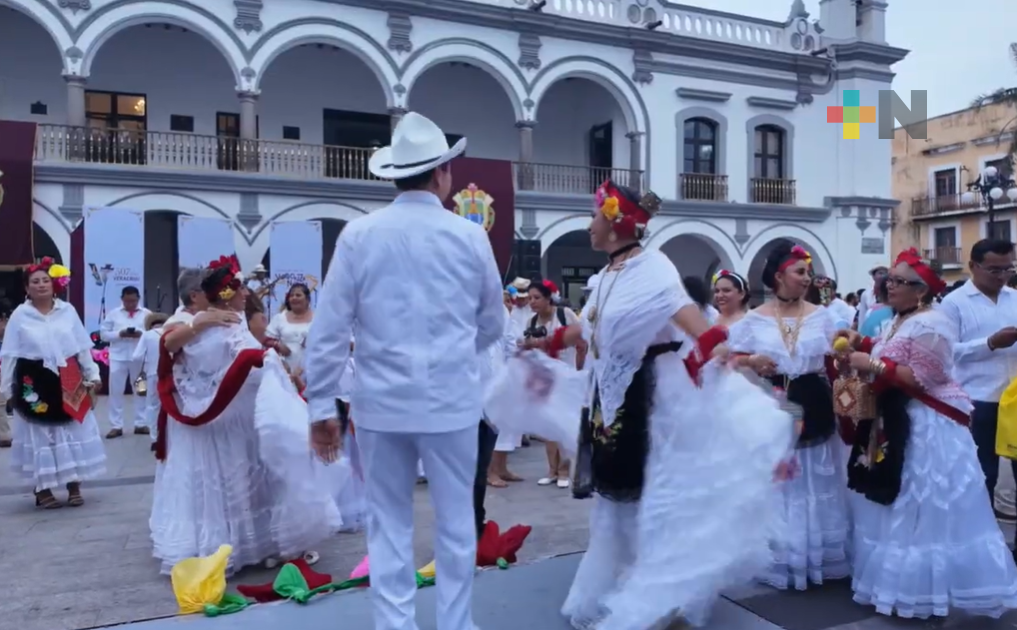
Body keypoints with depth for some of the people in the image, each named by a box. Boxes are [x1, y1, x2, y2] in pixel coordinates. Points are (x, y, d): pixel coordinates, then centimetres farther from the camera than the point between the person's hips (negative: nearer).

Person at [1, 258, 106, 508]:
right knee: (40, 435, 6)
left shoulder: (67, 310, 2)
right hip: (35, 382, -1)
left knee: (74, 432, 6)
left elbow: (83, 346, 6)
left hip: (68, 381, 2)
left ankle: (74, 486, 19)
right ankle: (43, 490, 17)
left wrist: (92, 375, 7)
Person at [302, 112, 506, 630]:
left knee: (388, 526, 13)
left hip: (381, 401, 1)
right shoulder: (470, 237, -3)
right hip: (452, 401, 0)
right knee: (456, 522, 14)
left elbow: (328, 329, -4)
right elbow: (493, 325, 7)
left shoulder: (358, 235, -4)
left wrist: (321, 406, 4)